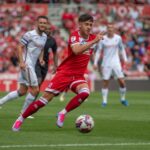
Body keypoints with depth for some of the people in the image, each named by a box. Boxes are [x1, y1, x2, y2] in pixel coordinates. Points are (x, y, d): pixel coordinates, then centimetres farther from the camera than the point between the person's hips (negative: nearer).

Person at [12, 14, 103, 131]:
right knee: (45, 99, -6)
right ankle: (20, 119, 11)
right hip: (64, 73, -4)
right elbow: (76, 51, -34)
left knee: (85, 93, -29)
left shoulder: (92, 38, 5)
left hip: (78, 76, 4)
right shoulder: (74, 36, -12)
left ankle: (63, 114, -12)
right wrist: (94, 41, -35)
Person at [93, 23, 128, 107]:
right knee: (105, 83, -3)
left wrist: (125, 59, 6)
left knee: (122, 82, -6)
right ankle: (104, 101, 5)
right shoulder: (103, 39, -2)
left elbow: (122, 49, 15)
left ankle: (123, 99, 13)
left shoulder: (118, 38, 2)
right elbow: (98, 51, 3)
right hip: (106, 64, -1)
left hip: (116, 63, 1)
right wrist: (95, 63, -3)